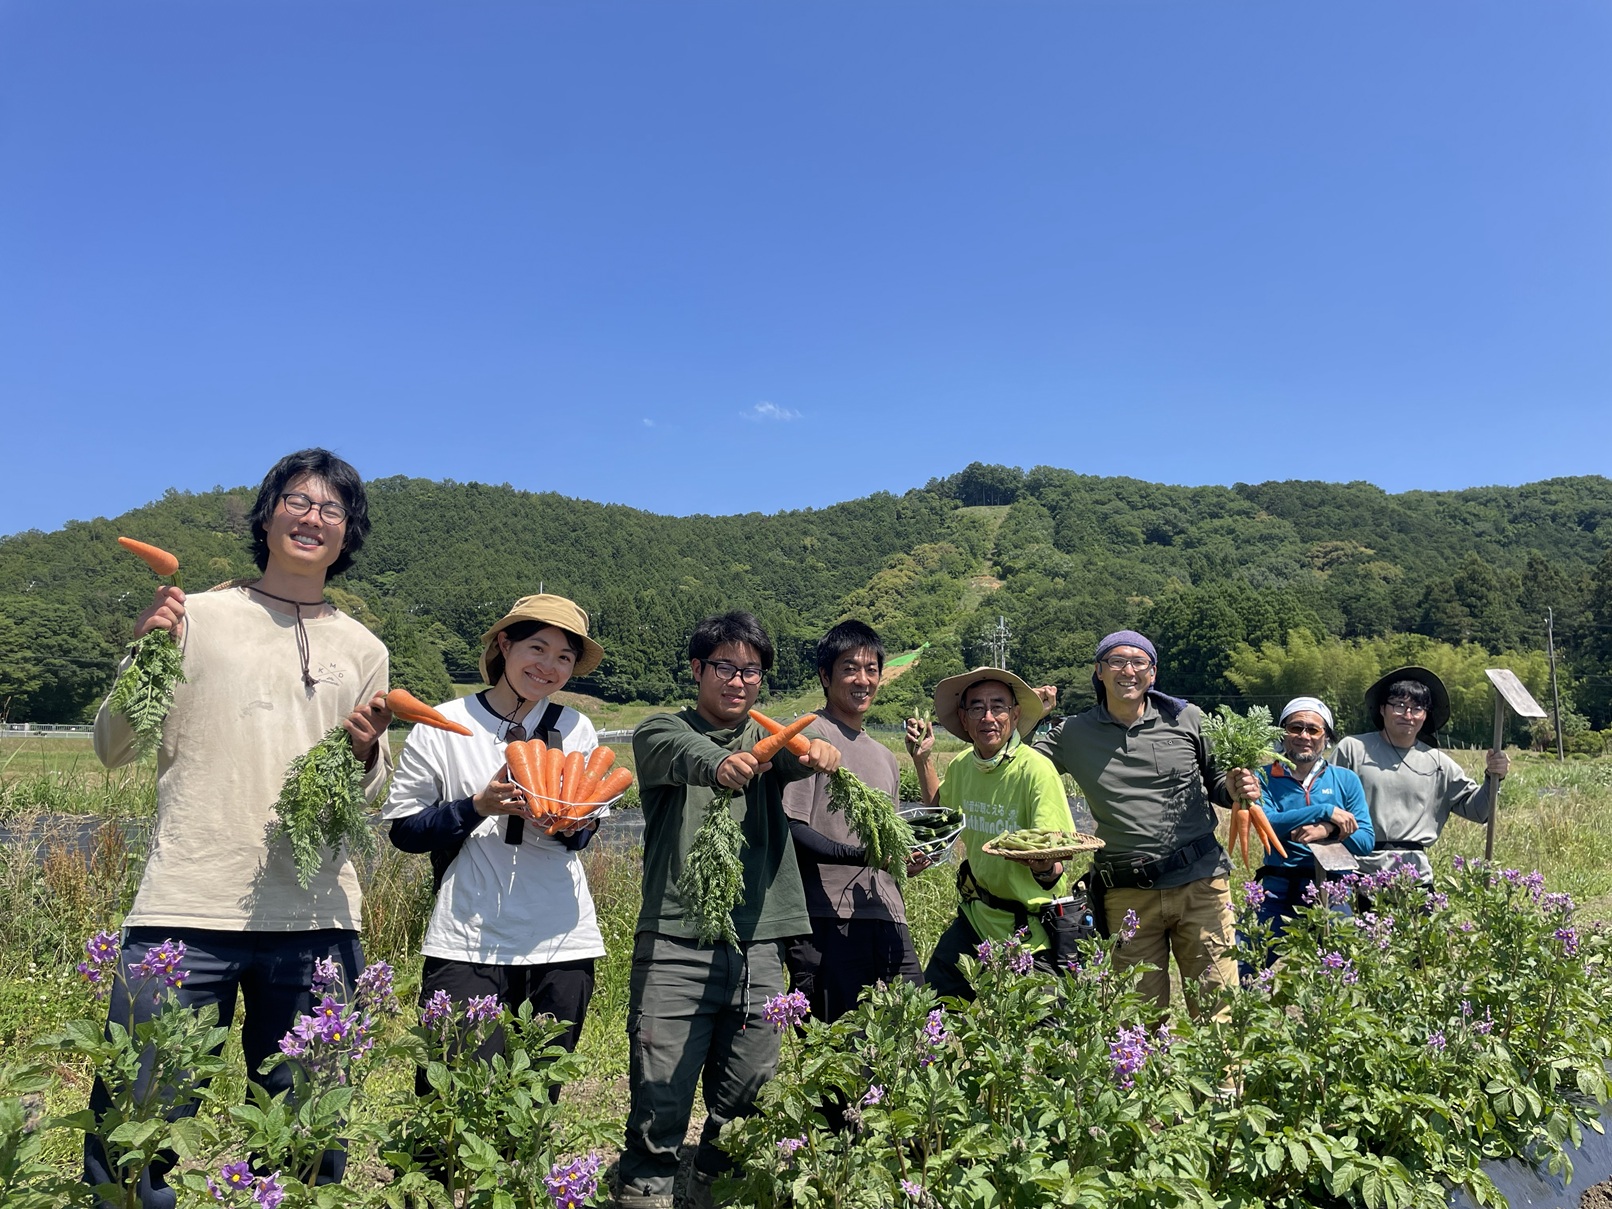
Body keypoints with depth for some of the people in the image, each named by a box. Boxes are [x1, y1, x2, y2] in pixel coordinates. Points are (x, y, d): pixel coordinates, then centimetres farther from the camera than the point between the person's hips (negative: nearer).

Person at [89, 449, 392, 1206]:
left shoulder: (363, 651, 13)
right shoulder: (196, 617, 6)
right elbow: (115, 752, 5)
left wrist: (369, 753, -5)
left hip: (317, 921, 2)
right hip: (187, 913, -2)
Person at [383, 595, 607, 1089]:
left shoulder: (576, 730, 9)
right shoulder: (443, 726, 1)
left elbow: (581, 837, 12)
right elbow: (403, 829, 0)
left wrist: (571, 824, -10)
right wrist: (477, 807, -14)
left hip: (562, 942, 3)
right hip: (468, 942, -3)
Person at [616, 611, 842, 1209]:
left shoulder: (768, 740, 13)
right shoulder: (661, 731, 3)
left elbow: (796, 755, -10)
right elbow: (680, 752, -21)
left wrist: (818, 751, -35)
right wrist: (718, 763, -44)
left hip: (759, 947, 3)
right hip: (676, 943, -3)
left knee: (746, 1100, 10)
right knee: (659, 1100, -3)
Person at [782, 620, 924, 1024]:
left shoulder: (886, 758, 23)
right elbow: (791, 831, -11)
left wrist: (907, 858, 3)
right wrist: (862, 855, -22)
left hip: (888, 920, 7)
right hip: (829, 919, -7)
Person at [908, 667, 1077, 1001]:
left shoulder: (1035, 769, -20)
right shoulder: (960, 767, -1)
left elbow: (1055, 866, -20)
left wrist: (1044, 866, -43)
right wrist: (923, 759, 12)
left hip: (1031, 931, -5)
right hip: (976, 915, 6)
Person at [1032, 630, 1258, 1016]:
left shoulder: (1187, 719, 5)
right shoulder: (1073, 734, 5)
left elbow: (1214, 781, 16)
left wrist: (1238, 789, -6)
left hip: (1200, 882, 0)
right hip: (1126, 894, 0)